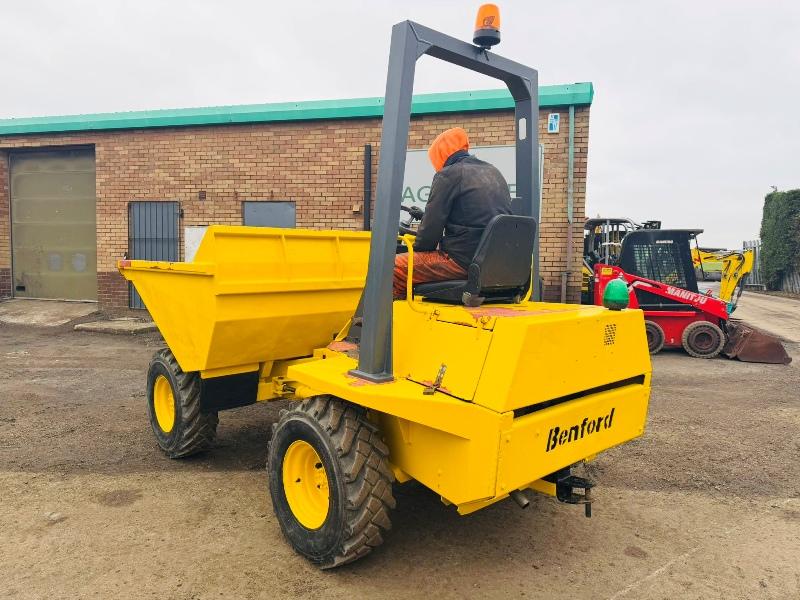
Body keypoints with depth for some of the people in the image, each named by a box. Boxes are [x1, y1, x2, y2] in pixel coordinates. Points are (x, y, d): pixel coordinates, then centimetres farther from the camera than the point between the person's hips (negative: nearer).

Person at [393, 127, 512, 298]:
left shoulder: (448, 175, -6)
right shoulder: (495, 173, 18)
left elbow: (431, 225, -8)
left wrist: (418, 249, 11)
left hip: (463, 261, -9)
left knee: (394, 267, -5)